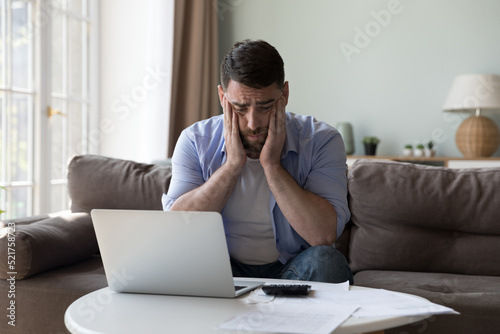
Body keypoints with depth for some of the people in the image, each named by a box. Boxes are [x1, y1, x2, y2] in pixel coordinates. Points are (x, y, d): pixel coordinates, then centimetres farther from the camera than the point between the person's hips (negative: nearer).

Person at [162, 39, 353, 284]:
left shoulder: (322, 141, -11)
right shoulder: (195, 141, -5)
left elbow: (324, 236, -23)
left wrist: (271, 164, -24)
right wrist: (232, 165, -21)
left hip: (292, 271, 0)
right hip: (222, 271, 1)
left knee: (325, 261, -32)